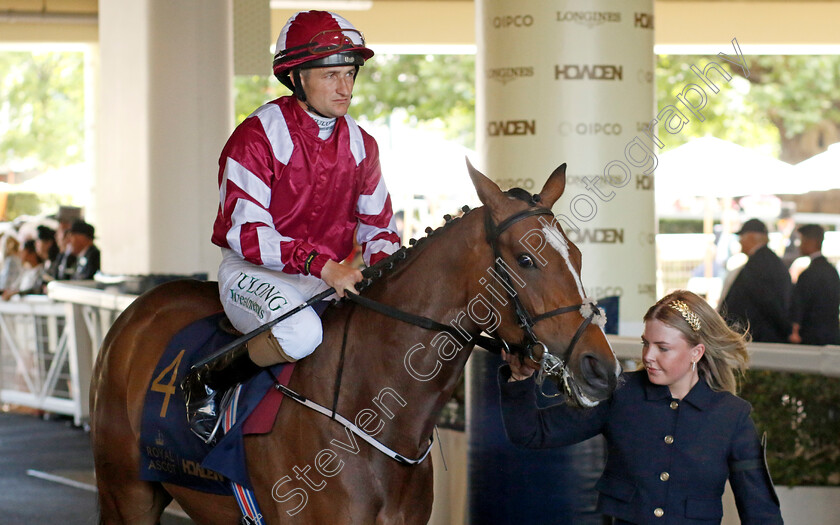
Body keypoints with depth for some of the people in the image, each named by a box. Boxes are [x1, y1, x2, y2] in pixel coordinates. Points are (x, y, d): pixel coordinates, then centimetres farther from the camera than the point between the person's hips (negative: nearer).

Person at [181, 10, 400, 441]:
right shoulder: (257, 136, -12)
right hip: (253, 272, -6)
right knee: (301, 333, -38)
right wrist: (320, 264, -30)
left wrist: (383, 264, -11)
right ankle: (210, 381, -13)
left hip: (332, 277, 6)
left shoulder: (360, 145, 8)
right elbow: (245, 232, -19)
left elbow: (378, 226, 15)